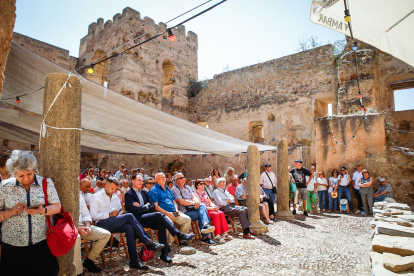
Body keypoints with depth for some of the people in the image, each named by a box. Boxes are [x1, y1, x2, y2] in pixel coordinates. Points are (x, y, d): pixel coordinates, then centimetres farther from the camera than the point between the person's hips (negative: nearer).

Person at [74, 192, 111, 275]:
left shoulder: (79, 195, 13)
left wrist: (87, 226, -4)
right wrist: (77, 229, -22)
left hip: (82, 225, 7)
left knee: (106, 234, -8)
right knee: (76, 237, -40)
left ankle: (89, 260, 7)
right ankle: (78, 272, -25)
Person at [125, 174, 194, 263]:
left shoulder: (144, 193, 21)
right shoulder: (129, 194, 1)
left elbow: (153, 207, 12)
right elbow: (136, 211, -13)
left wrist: (141, 207, -2)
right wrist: (146, 206, 0)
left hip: (148, 218, 6)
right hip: (137, 220, -6)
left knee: (161, 225, -27)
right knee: (159, 215, -29)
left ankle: (164, 253, -24)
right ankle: (179, 235, -27)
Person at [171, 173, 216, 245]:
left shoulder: (188, 187, 24)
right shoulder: (174, 189, 1)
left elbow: (194, 197, 12)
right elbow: (181, 201, -12)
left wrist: (197, 202, -12)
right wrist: (193, 203, -9)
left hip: (193, 207, 6)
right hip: (185, 211, -6)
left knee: (203, 205, -27)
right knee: (202, 214, -26)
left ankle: (205, 225, -41)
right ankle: (204, 237, -26)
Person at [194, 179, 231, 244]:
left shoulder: (204, 193, 23)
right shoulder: (195, 194, -3)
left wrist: (214, 206, -4)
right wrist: (211, 208, -17)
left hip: (209, 209, 7)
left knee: (221, 213, -19)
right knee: (215, 214, -31)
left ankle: (225, 233, -16)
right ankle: (217, 236, -31)